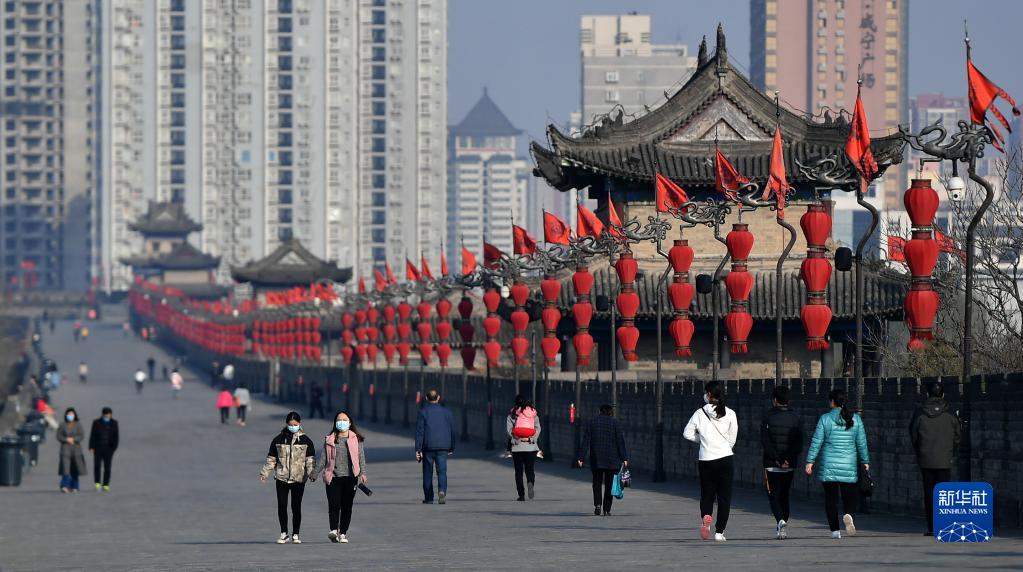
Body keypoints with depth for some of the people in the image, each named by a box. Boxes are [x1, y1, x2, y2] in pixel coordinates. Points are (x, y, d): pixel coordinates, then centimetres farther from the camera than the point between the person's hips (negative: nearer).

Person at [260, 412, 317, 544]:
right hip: (281, 478, 1)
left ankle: (295, 534, 11)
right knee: (282, 506, -2)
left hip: (299, 478, -1)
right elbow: (271, 458, 11)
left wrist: (312, 473, -12)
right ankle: (284, 533, 12)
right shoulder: (278, 440, 6)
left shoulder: (305, 441, 4)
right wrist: (264, 472, 2)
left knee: (296, 507, 1)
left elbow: (310, 459, 3)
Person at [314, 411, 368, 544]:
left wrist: (362, 473, -7)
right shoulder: (329, 440, 10)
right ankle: (333, 530, -20)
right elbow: (323, 458, 12)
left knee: (347, 506, 2)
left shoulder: (356, 439, 8)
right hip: (333, 477, 0)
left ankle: (343, 533, 8)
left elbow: (361, 457, 5)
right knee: (334, 505, -13)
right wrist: (315, 473, 6)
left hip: (350, 478, 0)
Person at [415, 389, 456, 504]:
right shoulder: (446, 412, 7)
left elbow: (419, 432, -7)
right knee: (442, 471, -3)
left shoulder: (423, 412, -2)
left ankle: (428, 498, 13)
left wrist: (418, 449, -7)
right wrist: (452, 448, 20)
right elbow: (452, 431, 11)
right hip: (443, 447, 1)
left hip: (428, 447, -1)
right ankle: (442, 490, -28)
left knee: (427, 473, 8)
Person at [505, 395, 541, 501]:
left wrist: (517, 439, -6)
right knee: (530, 469, 6)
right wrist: (530, 438, -8)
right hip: (531, 447, 1)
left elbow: (509, 430, -8)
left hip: (517, 447, -1)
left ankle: (521, 494, 4)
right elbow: (538, 429, -3)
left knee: (519, 471, 7)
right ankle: (530, 482, -27)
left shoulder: (512, 415, 0)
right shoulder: (534, 415, 5)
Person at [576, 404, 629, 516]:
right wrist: (624, 457, -2)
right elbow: (620, 441, -3)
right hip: (612, 459, -1)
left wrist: (581, 457, 2)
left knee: (597, 482, 11)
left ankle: (597, 504, -9)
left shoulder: (592, 422, 5)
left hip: (596, 459, 1)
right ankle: (606, 509, 3)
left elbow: (586, 441, 1)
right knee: (609, 483, 5)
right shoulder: (615, 423, 0)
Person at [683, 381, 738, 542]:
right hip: (726, 458, 0)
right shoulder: (729, 414, -1)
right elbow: (732, 439, 3)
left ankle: (706, 517, -17)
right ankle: (719, 532, 3)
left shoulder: (700, 414, -3)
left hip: (706, 460, 0)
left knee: (707, 494, 12)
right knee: (724, 497, 6)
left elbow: (687, 433, 0)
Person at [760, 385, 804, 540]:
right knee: (784, 496, 17)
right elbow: (799, 445, -4)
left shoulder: (767, 417, -4)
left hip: (772, 464, -3)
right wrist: (787, 459, -8)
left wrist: (776, 460, -11)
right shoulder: (796, 419, 4)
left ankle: (781, 521, -25)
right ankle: (782, 527, 21)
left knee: (774, 496, 0)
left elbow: (765, 442, -12)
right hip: (790, 466, 3)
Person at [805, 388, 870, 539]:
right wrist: (865, 462, 14)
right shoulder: (855, 419, 1)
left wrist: (810, 461, -1)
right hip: (849, 466, 1)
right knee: (850, 497, 9)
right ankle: (848, 514, -22)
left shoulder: (825, 419, -5)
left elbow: (816, 442, -5)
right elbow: (862, 443, 5)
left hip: (828, 466, -1)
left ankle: (834, 530, 3)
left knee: (831, 498, 6)